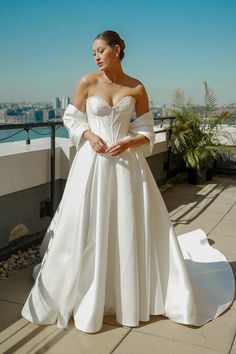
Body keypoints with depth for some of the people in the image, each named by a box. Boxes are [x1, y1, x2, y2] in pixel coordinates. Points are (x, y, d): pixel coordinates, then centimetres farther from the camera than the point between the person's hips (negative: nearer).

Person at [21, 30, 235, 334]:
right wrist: (89, 134, -10)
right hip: (92, 162, 0)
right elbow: (71, 119, 8)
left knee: (133, 226, 6)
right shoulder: (87, 82, 1)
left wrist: (128, 141, -15)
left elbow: (147, 133, 4)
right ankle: (86, 295, 22)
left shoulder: (137, 88, 2)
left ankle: (133, 291, 27)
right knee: (88, 228, 3)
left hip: (126, 162, 1)